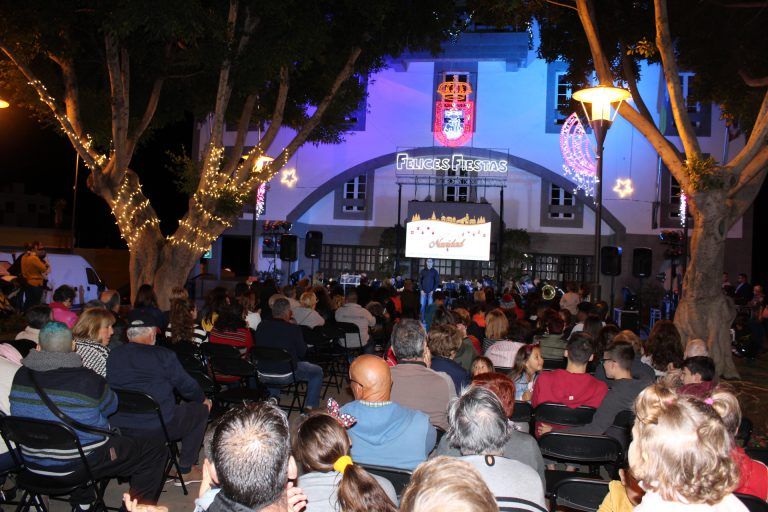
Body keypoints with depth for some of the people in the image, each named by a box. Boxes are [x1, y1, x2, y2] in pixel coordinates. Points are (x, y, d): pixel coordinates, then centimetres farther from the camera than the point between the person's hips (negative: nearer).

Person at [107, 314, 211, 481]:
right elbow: (187, 386, 0)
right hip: (157, 428, -6)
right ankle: (185, 469, 20)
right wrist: (204, 399, 22)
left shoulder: (113, 356, 3)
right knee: (201, 409, 16)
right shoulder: (163, 356, -10)